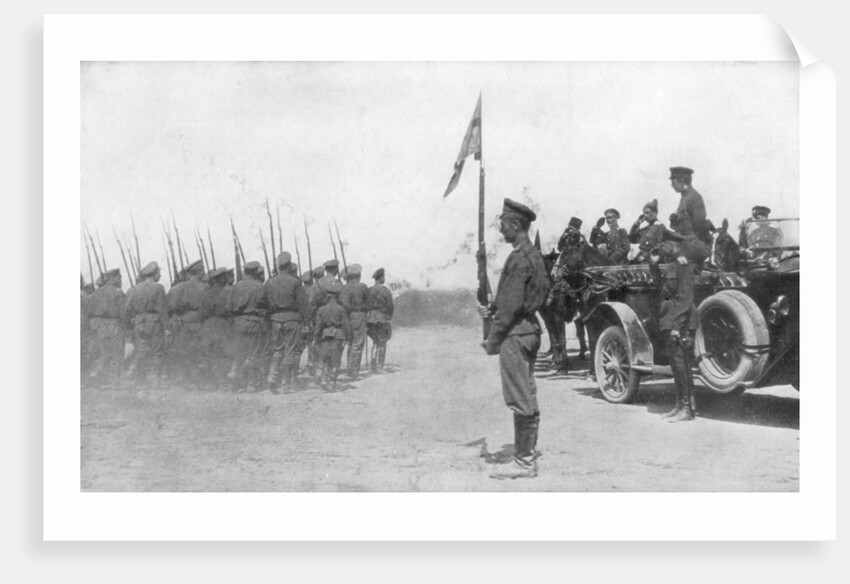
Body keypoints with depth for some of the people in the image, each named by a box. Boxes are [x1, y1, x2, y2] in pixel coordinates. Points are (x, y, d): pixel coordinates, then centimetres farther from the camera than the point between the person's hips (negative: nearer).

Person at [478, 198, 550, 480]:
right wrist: (492, 308, 11)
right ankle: (528, 452, 26)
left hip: (515, 333, -11)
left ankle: (523, 462, 1)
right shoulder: (532, 255, 14)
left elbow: (512, 304, -21)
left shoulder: (519, 258, -17)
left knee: (520, 399, -5)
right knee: (526, 396, 16)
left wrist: (493, 338, -16)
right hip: (528, 329, 11)